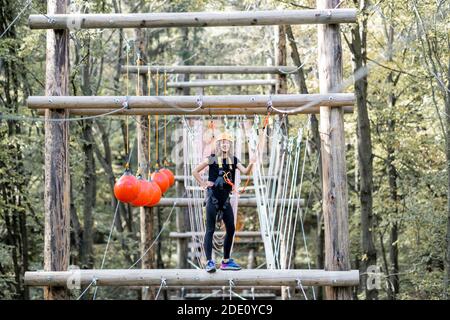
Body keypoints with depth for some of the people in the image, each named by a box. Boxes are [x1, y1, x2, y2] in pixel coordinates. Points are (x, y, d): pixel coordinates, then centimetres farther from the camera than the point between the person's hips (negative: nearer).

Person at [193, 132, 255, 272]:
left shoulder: (233, 160, 8)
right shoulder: (212, 159, -3)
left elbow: (245, 172, -7)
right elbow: (195, 171, 0)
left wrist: (251, 164, -25)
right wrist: (203, 184, -5)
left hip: (225, 198, 5)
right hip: (213, 196, -5)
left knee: (231, 229, 7)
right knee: (210, 230, -5)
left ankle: (226, 261, 19)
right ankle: (209, 262, -6)